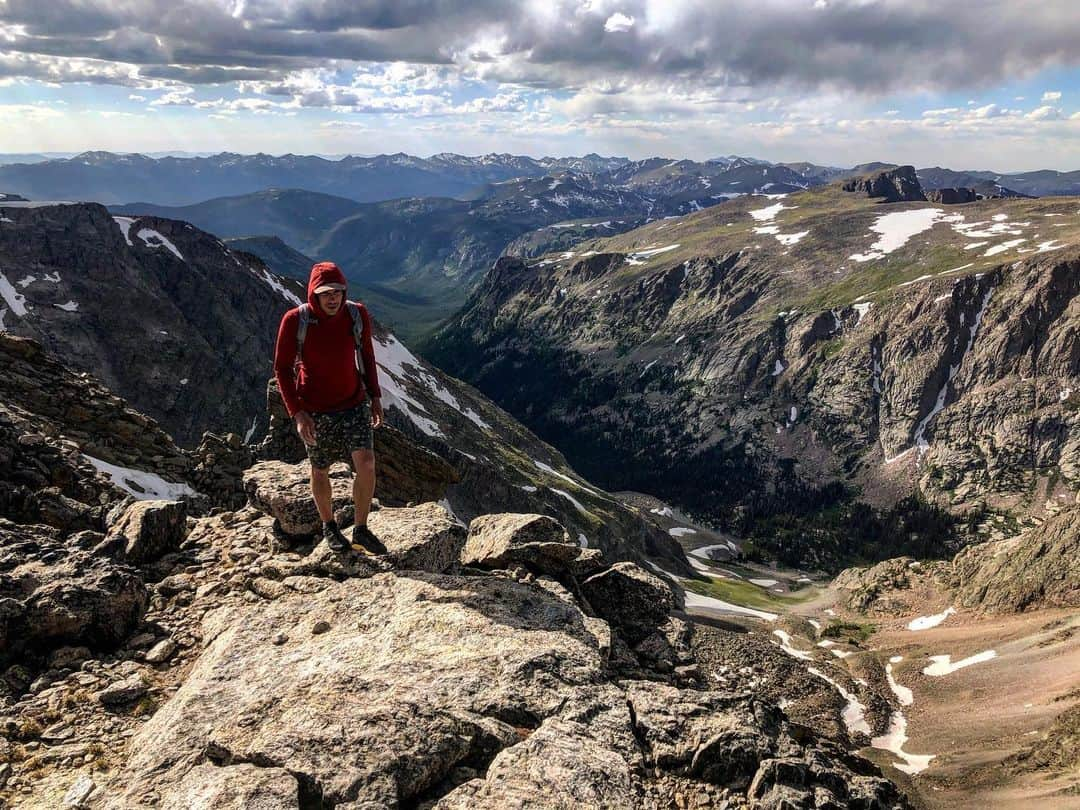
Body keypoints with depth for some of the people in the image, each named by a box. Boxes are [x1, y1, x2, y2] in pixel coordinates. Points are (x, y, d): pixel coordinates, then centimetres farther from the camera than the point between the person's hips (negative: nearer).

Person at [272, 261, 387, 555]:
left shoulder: (358, 314, -9)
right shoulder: (295, 320, -16)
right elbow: (282, 368, -9)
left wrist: (375, 397, 4)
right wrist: (297, 412, -15)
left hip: (354, 403, 2)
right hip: (315, 410, -2)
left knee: (366, 463, -10)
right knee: (320, 471, 12)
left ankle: (361, 531, 7)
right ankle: (329, 527, 35)